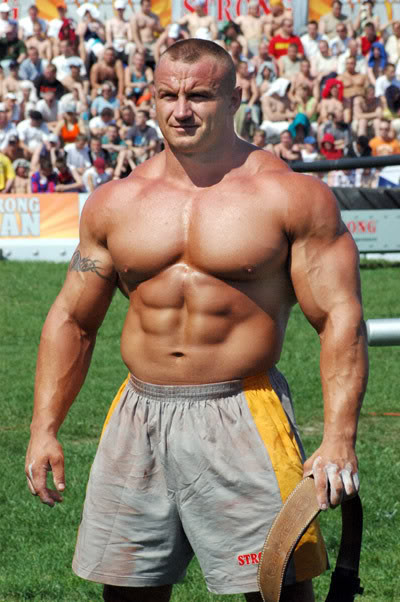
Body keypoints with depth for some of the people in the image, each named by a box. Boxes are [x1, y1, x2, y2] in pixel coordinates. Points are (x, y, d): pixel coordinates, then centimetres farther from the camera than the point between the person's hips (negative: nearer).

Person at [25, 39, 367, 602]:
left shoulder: (292, 196, -3)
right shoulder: (114, 203, 9)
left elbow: (341, 319, -6)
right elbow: (71, 318, 16)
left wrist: (339, 438, -16)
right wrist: (44, 429, 8)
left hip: (242, 415, -4)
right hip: (139, 420, 4)